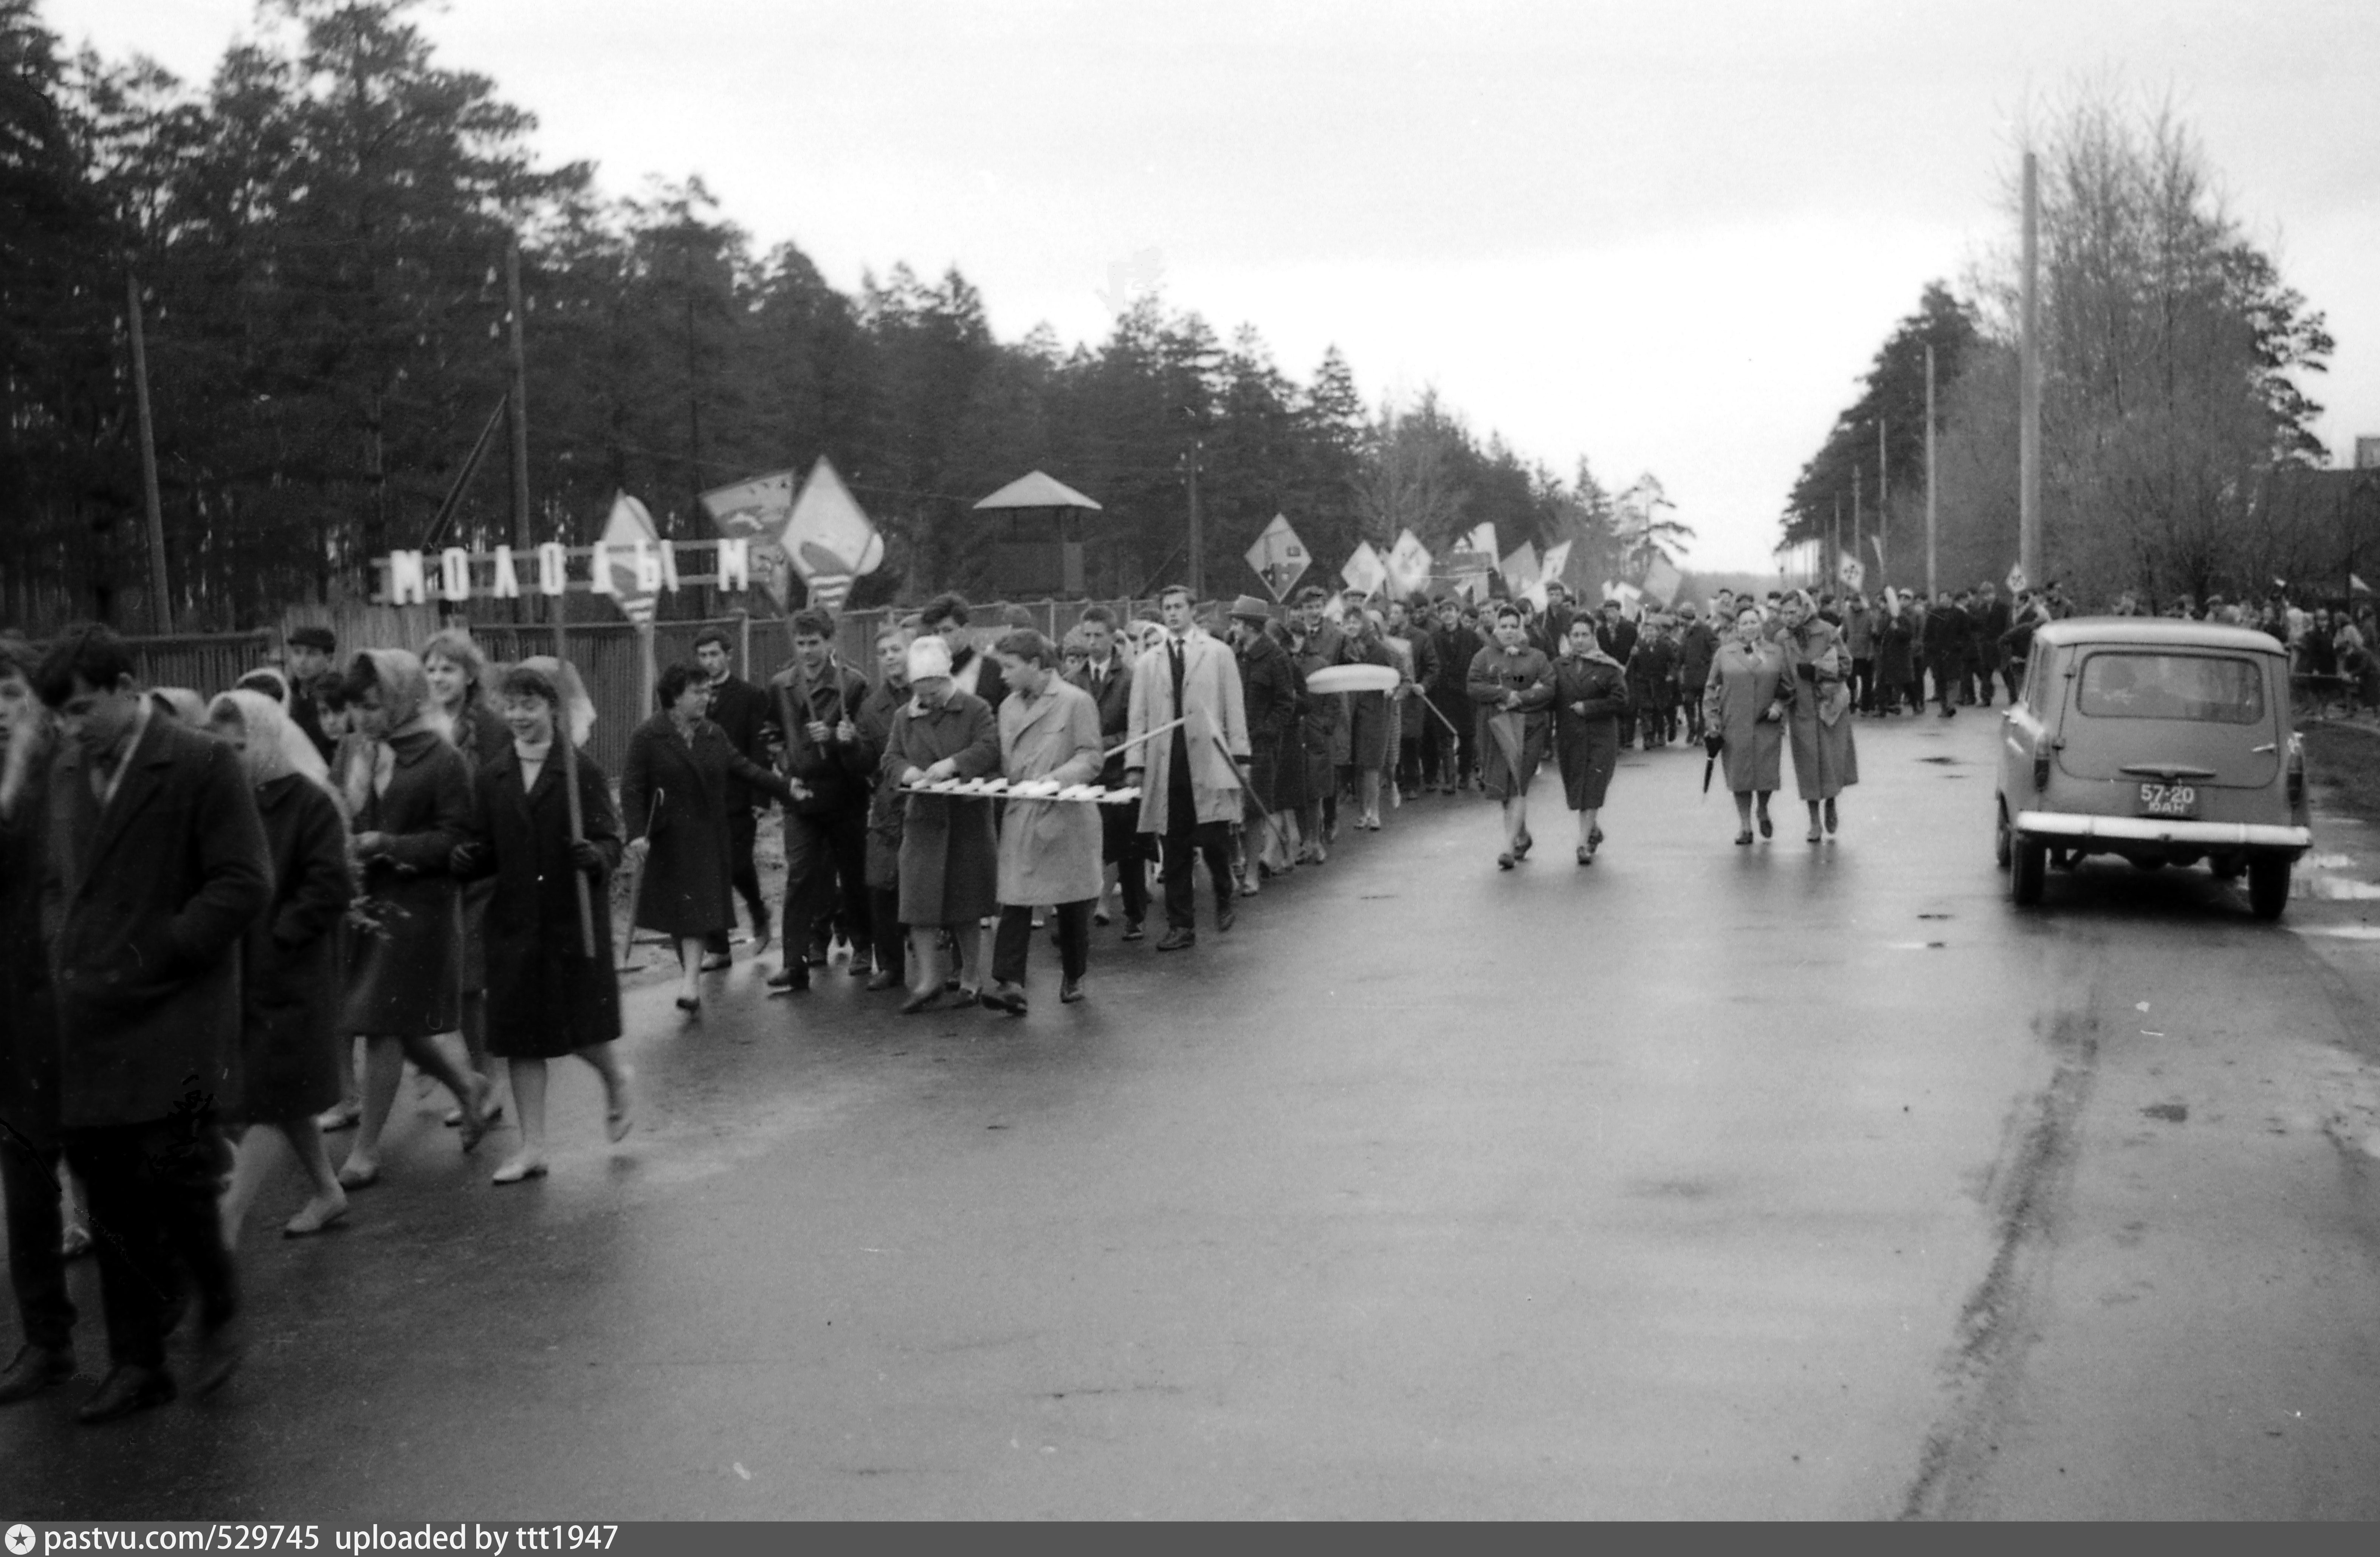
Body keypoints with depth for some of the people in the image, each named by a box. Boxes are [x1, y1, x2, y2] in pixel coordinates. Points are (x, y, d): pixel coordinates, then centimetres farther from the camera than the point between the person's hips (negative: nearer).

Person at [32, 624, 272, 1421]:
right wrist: (67, 958, 5)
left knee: (174, 1175, -9)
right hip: (89, 1020, 6)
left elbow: (245, 884, -12)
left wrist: (151, 956, -14)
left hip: (176, 1021, -6)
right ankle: (136, 1365, 20)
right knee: (112, 1199, 9)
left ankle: (219, 1307, 19)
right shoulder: (66, 770, 12)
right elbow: (57, 879, 21)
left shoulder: (202, 765, -8)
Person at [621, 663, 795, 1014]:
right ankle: (691, 978, 18)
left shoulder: (714, 735, 7)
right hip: (667, 841, -3)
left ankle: (690, 985, -10)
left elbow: (744, 768, 8)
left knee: (698, 910, -6)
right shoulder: (648, 737, -7)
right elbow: (631, 788, -11)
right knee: (677, 909, 5)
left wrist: (785, 789, -1)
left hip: (708, 839, 3)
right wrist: (637, 833, -21)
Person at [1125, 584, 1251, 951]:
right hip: (1165, 766, 2)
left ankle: (1224, 901, 18)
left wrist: (1240, 757, -1)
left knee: (1214, 840, -9)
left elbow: (1234, 709, 6)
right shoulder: (1147, 663, 14)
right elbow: (1139, 717, 12)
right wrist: (1135, 764, 3)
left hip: (1209, 763, -2)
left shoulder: (1218, 654, 9)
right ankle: (1181, 927, 10)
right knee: (1174, 851, 3)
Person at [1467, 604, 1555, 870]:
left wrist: (1520, 698, -14)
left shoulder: (1537, 658, 9)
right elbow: (1474, 688, -3)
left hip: (1529, 727, -2)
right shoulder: (1485, 657, 10)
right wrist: (1505, 694, -14)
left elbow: (1549, 689, -3)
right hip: (1496, 728, 2)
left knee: (1518, 787, -10)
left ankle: (1509, 847, -12)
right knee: (1504, 789, 4)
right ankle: (1522, 837, 25)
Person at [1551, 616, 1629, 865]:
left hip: (1600, 739, -3)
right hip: (1568, 739, 4)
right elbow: (1551, 701, 6)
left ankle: (1584, 844, -7)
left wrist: (1588, 708, -13)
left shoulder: (1608, 668, -2)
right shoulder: (1559, 667, 7)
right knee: (1576, 791, 11)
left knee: (1591, 792, -9)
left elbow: (1620, 702, -9)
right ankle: (1594, 830, 35)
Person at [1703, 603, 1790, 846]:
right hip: (1735, 726, 0)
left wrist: (1779, 705, -5)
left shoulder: (1776, 653, 7)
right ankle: (1745, 826, 15)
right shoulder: (1725, 653, 5)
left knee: (1767, 774, -3)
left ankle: (1763, 812, 29)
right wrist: (1712, 719, 1)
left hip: (1767, 726, 0)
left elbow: (1788, 687, 12)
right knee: (1740, 776, 2)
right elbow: (1711, 689, 8)